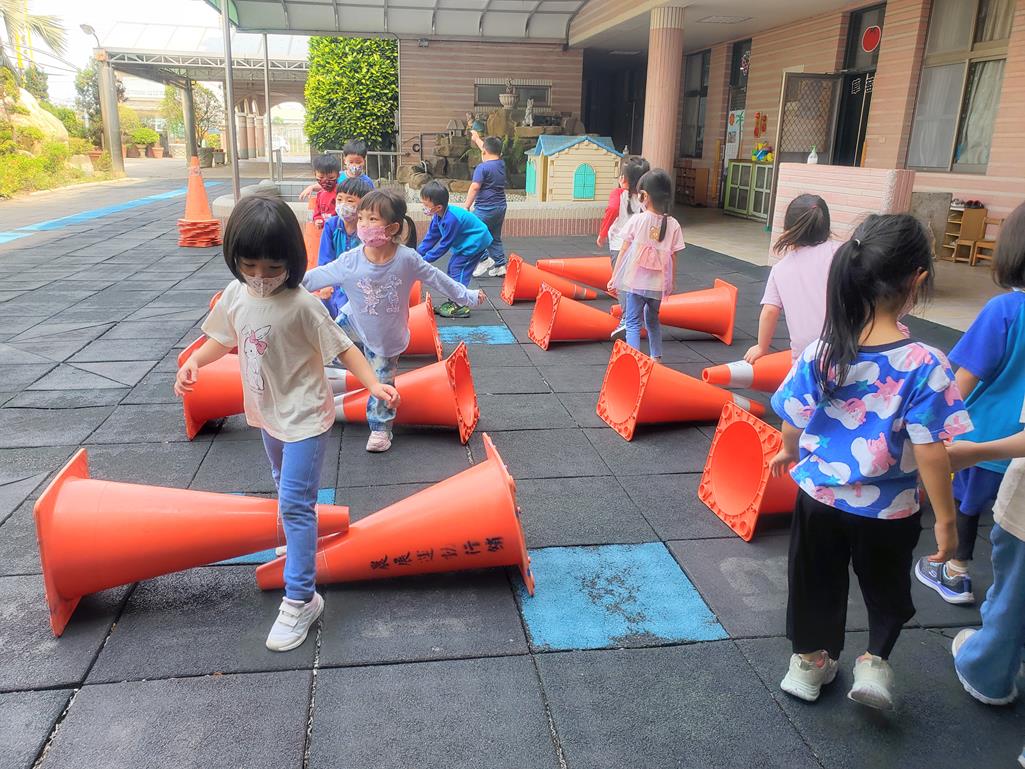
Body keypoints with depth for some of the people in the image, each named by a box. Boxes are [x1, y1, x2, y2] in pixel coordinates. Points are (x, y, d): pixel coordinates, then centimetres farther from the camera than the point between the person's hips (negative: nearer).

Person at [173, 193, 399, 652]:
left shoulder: (301, 305, -23)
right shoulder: (236, 295, -3)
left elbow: (342, 348, -18)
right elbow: (223, 339, 13)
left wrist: (374, 384, -31)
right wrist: (195, 361, -5)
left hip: (304, 417, -7)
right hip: (266, 413, 7)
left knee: (294, 504, -8)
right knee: (288, 491, 27)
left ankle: (300, 599, -1)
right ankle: (301, 541, 52)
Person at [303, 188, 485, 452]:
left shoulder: (407, 258, -26)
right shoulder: (350, 261, -24)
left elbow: (437, 278, -12)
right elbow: (315, 277, -19)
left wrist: (467, 296, -4)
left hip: (388, 336, -1)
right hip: (355, 320, 1)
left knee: (382, 382, 11)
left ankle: (380, 428, 33)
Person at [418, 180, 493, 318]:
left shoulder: (451, 219, -32)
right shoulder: (439, 215, -4)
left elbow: (444, 245, -24)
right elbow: (431, 237, 5)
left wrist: (425, 259, -17)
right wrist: (418, 254, -3)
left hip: (476, 242, -10)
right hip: (465, 243, 10)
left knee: (458, 270, -12)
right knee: (452, 269, 13)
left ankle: (460, 307, -8)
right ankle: (454, 301, 21)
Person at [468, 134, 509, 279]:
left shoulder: (483, 167, -14)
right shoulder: (501, 164, 9)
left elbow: (475, 187, -18)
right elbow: (490, 150, 26)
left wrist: (467, 206, -12)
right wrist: (477, 139, 40)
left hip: (485, 209, -8)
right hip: (501, 207, 8)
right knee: (495, 238, 15)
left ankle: (484, 259, -4)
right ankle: (500, 266, 14)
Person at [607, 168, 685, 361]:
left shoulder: (637, 220, -9)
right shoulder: (673, 225, -3)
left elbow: (623, 251, -4)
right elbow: (672, 258, 1)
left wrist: (614, 278, 4)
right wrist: (671, 284, 12)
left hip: (634, 282, -3)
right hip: (658, 284, 3)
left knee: (633, 322, 3)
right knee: (652, 319, 24)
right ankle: (656, 357, 32)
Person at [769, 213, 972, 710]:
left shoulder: (819, 352, -13)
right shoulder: (924, 365, -23)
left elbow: (794, 422, -3)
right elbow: (930, 451, -20)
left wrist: (788, 452, 20)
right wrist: (945, 518, -8)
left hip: (819, 496, 3)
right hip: (888, 510, -2)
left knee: (817, 583, 22)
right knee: (887, 589, 25)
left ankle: (810, 660, 37)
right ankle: (874, 661, 23)